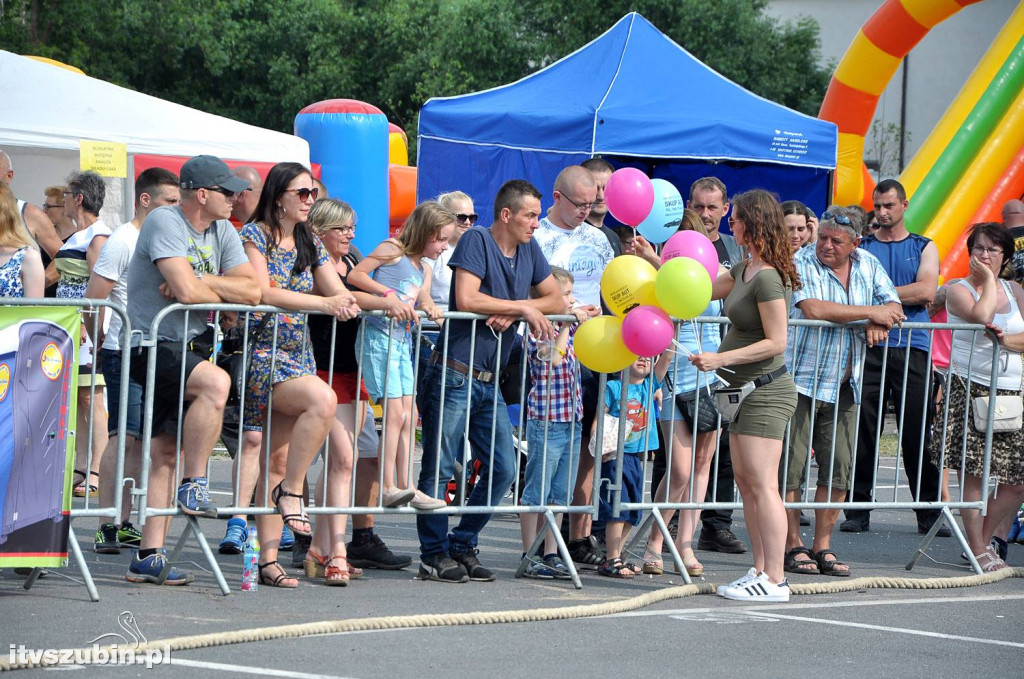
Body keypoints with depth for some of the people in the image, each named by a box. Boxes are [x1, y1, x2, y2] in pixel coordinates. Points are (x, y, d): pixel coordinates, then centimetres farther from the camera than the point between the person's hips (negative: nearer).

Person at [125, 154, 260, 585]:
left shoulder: (222, 232, 10)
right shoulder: (165, 223, -13)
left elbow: (252, 291, -1)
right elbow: (185, 291, -24)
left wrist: (198, 282, -12)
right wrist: (221, 290, -4)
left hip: (189, 347, 8)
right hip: (150, 344, -8)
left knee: (167, 453, 6)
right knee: (215, 382, -33)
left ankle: (149, 557, 9)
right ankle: (194, 486, -22)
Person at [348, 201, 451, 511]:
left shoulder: (424, 270, 19)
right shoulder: (392, 250, -4)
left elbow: (422, 302, 11)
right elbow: (355, 275, -10)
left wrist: (430, 308, -12)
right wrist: (388, 294, -21)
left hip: (403, 340, 9)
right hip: (378, 335, -9)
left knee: (409, 416, 8)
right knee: (395, 412, -13)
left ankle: (406, 487, 12)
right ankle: (388, 488, -12)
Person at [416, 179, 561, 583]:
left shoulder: (529, 249, 12)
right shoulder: (477, 240, -10)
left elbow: (556, 300, 11)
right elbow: (466, 299, -21)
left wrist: (513, 311, -8)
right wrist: (524, 308, -14)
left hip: (489, 382, 8)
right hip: (454, 375, -8)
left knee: (502, 470, 5)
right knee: (440, 468, -3)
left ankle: (463, 546, 16)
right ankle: (434, 555, 4)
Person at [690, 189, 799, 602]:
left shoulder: (768, 278, -18)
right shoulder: (744, 271, 12)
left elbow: (775, 342, -20)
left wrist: (721, 359, -22)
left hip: (766, 390, -10)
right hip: (746, 389, 10)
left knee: (762, 485, -10)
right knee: (746, 483, 10)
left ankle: (774, 580, -10)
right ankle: (760, 570, 14)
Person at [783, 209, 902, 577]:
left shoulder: (868, 265, 10)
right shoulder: (802, 264, -7)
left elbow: (894, 306, 11)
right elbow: (812, 308, -22)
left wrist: (879, 324, -13)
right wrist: (869, 313, -15)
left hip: (844, 387, 5)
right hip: (801, 382, -5)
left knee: (838, 467, 4)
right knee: (791, 467, -5)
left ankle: (823, 546, 12)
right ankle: (792, 545, 5)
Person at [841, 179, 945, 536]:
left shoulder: (924, 248, 13)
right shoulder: (861, 248, 14)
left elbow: (926, 291, -3)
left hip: (912, 350, -1)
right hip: (869, 349, 1)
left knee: (918, 433, -3)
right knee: (862, 430, -3)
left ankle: (929, 514, 1)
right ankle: (858, 511, 3)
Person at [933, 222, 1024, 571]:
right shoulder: (959, 289, 1)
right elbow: (981, 315, -20)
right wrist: (988, 280, -8)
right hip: (970, 388, -5)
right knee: (974, 473, -9)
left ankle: (986, 538, 19)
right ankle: (978, 550, -1)